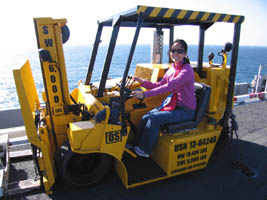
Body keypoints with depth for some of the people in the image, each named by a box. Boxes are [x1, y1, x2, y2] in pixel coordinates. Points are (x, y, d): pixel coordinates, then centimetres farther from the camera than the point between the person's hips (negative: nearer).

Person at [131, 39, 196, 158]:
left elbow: (169, 87, -31)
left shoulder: (187, 70, -19)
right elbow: (159, 85, 8)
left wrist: (144, 94, -37)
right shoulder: (172, 69, 7)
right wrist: (142, 82, -8)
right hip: (173, 105, 7)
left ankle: (145, 150, -1)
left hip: (186, 110, -7)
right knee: (146, 117, -7)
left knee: (155, 118, -21)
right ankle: (137, 144, 11)